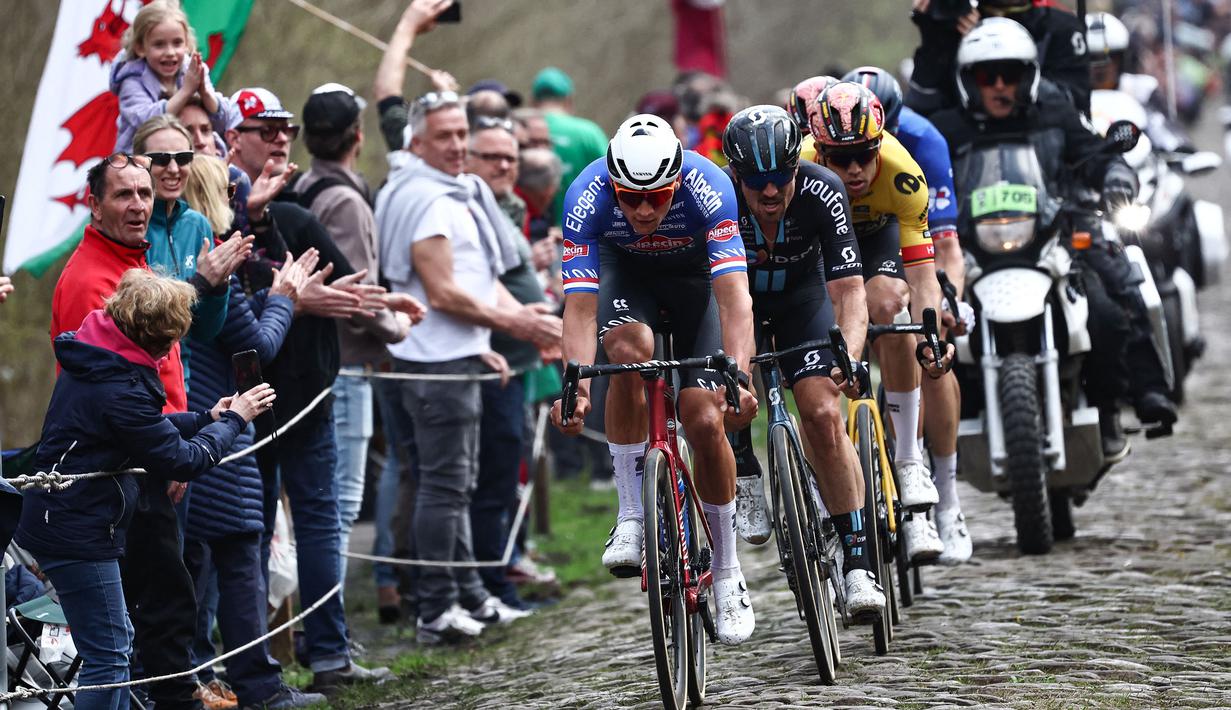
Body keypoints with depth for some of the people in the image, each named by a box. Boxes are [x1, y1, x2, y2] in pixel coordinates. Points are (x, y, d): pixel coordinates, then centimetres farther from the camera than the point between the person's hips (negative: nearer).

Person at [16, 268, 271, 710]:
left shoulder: (92, 366, 6)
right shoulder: (120, 389, -25)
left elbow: (145, 429, 19)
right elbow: (181, 461, -17)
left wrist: (207, 419, 11)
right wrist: (233, 420, -4)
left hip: (60, 521, 10)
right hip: (79, 534, -10)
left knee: (117, 641, 19)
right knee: (108, 654, -5)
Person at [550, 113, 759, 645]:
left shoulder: (709, 190, -36)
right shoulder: (587, 198, -33)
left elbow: (733, 297, -42)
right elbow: (580, 308, -36)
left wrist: (738, 379, -56)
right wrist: (577, 387, -51)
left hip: (694, 271, 0)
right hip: (622, 268, 0)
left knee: (706, 421, -12)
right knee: (629, 349, -34)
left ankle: (727, 573, 6)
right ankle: (631, 515, -20)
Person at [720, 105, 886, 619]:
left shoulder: (822, 193, -31)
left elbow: (848, 289, -33)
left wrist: (849, 356, -49)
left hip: (801, 297, 0)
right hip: (737, 297, 0)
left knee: (824, 416, -17)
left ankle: (856, 561, -11)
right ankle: (745, 476, -3)